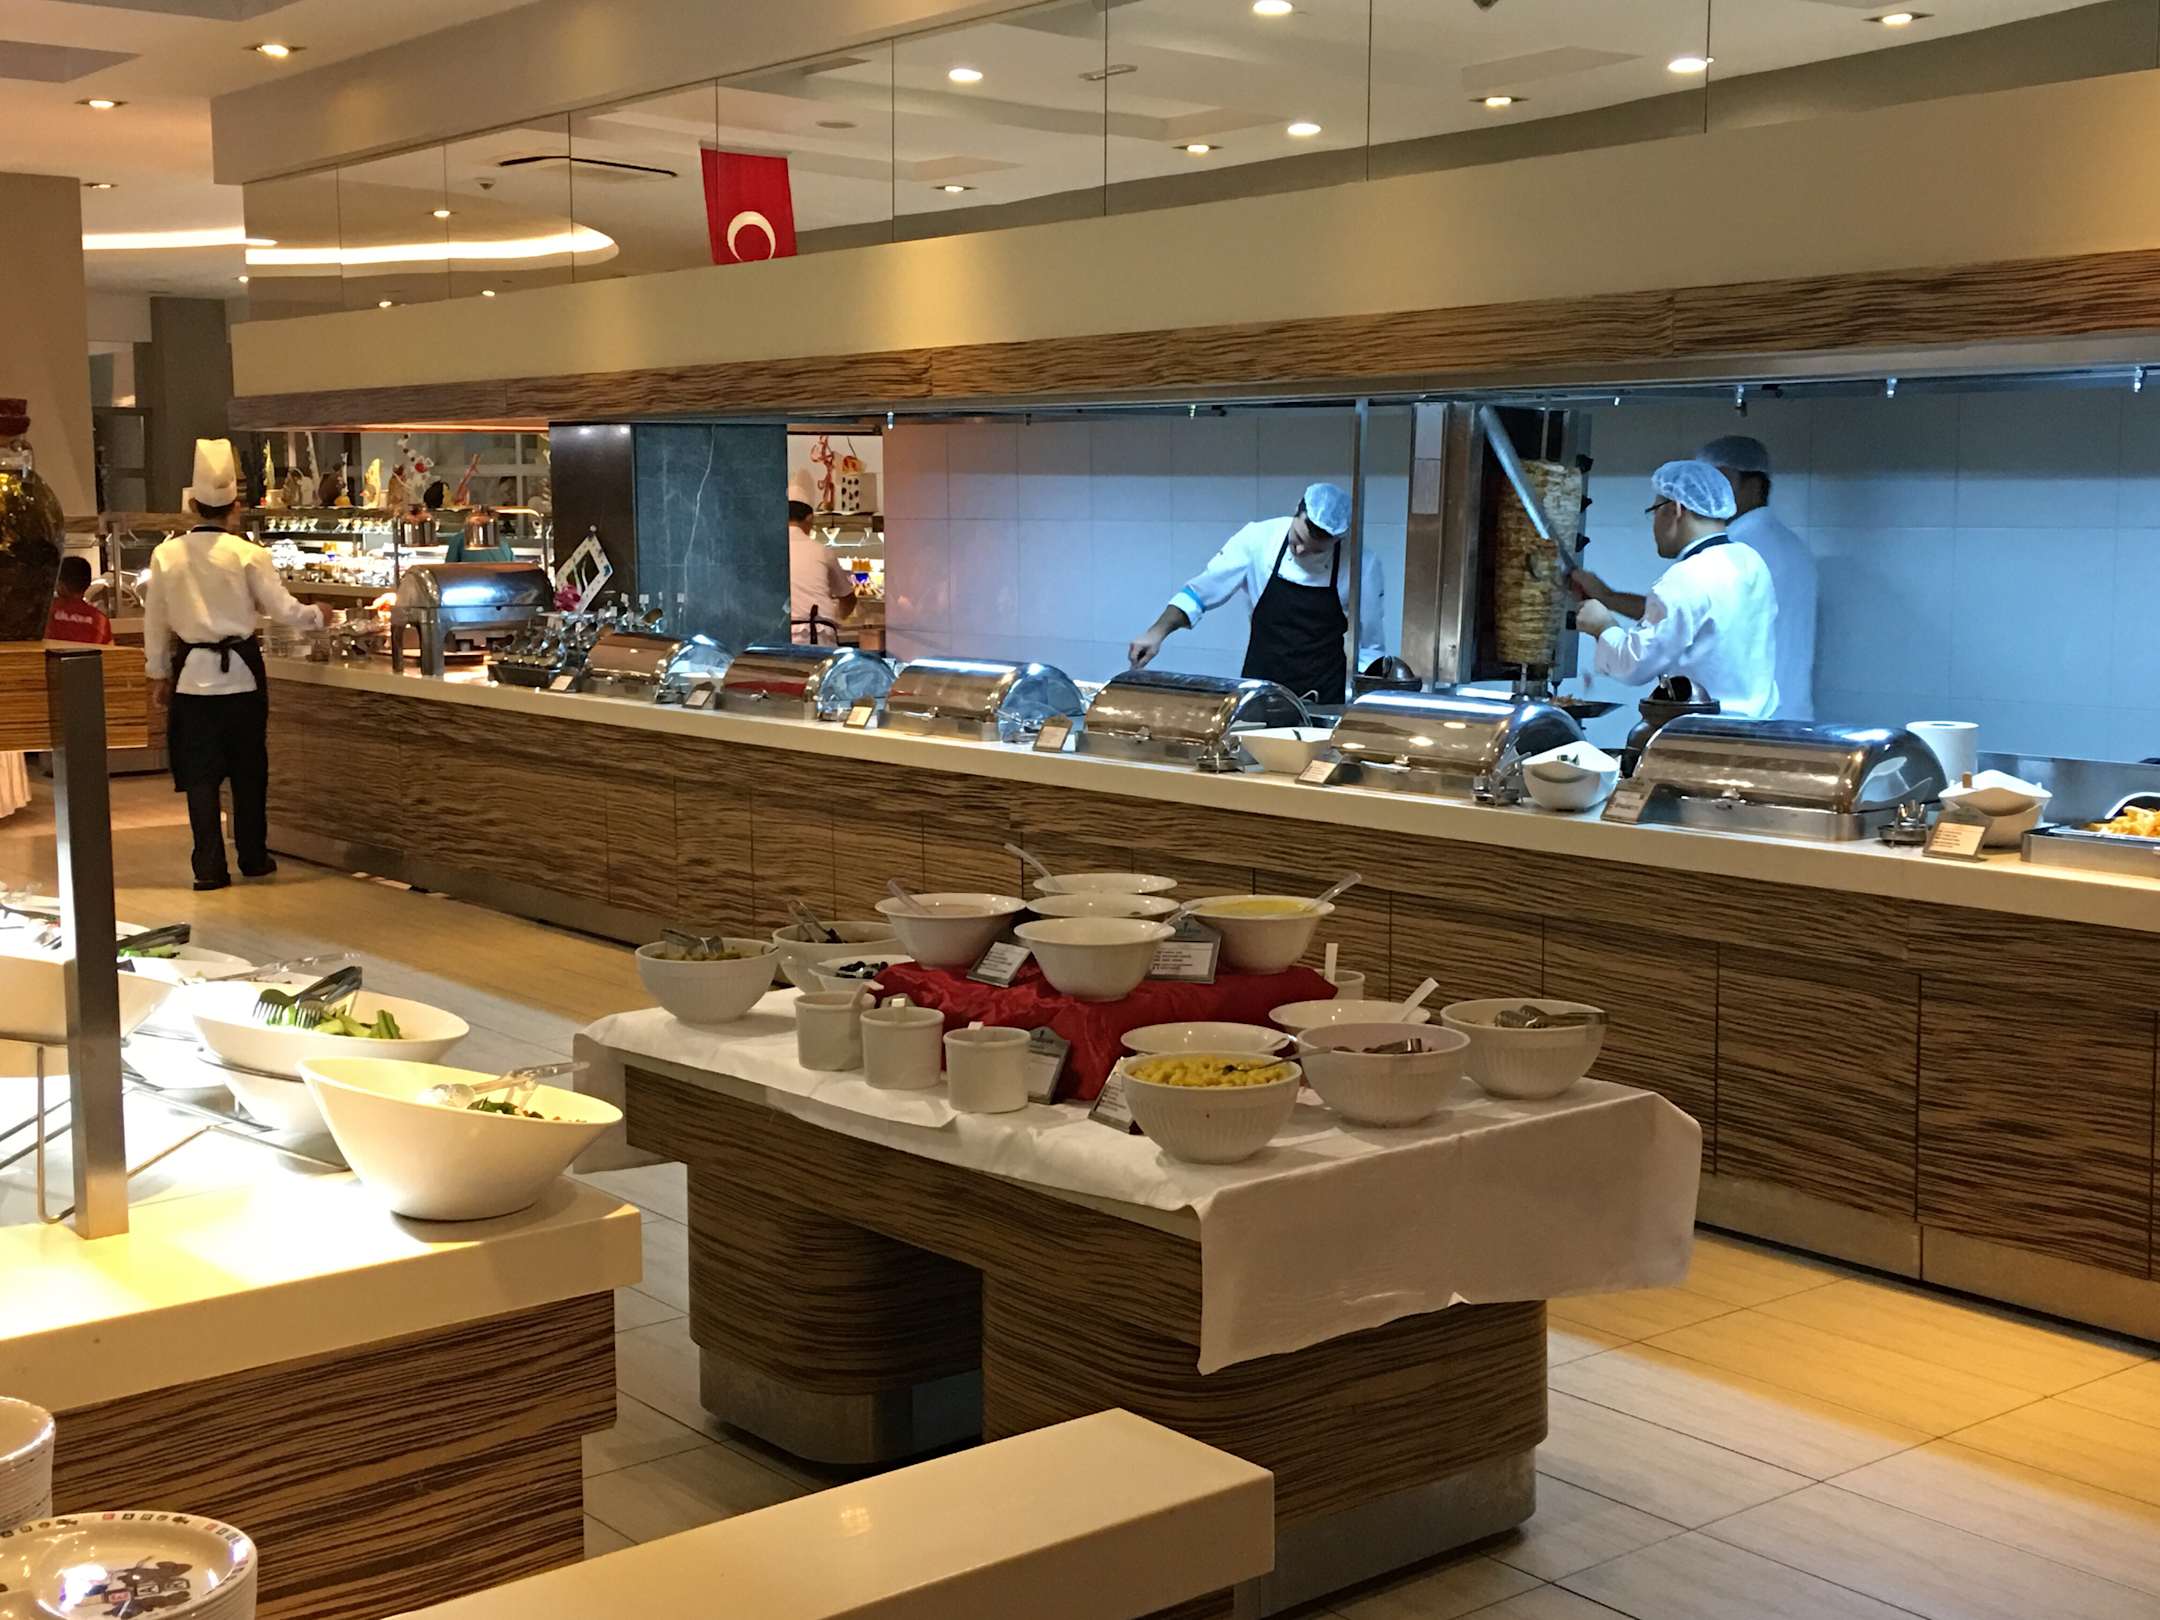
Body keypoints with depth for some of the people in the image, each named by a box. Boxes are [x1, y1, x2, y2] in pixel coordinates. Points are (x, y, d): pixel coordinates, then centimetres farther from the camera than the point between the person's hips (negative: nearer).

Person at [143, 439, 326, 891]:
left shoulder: (166, 554, -2)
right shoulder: (248, 554, -10)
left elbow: (154, 620, 5)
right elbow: (283, 610, -6)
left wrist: (158, 672, 18)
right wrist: (317, 616, 14)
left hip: (192, 675, 1)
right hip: (240, 671, -1)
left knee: (200, 774, 6)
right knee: (248, 769, 12)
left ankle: (209, 867, 3)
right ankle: (253, 857, 21)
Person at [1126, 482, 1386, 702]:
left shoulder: (1363, 566, -11)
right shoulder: (1259, 538, -10)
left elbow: (1369, 649, 1)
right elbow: (1199, 593, -1)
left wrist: (1352, 701, -9)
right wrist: (1157, 632, -13)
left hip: (1324, 705, -1)